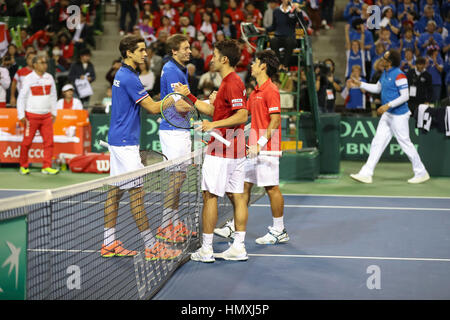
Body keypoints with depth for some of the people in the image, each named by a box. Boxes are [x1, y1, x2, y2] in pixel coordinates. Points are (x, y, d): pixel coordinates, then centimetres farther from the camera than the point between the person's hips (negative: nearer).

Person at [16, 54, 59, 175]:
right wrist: (21, 115, -6)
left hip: (46, 115, 4)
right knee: (27, 142, 0)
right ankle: (23, 166, 14)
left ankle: (46, 167, 2)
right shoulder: (29, 79, -6)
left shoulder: (49, 77, 7)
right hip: (31, 115, -4)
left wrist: (54, 112, 15)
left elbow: (53, 96, 17)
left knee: (49, 141, -3)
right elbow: (21, 97, -3)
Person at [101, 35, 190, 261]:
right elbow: (153, 108, -17)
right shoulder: (129, 77, -17)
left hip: (118, 139, 10)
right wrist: (177, 96, -8)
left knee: (115, 190, 10)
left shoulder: (122, 74, 15)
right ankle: (151, 247, -6)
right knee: (136, 191, -8)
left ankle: (109, 243, 14)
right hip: (125, 142, -10)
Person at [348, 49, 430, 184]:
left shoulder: (399, 75, -18)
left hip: (399, 115, -9)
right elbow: (377, 88, 25)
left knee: (405, 143, -2)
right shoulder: (385, 73, 10)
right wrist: (359, 84, 18)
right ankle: (366, 174, 6)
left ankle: (421, 173, 11)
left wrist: (388, 105, -26)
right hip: (387, 114, 9)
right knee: (377, 143, 5)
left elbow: (405, 96, -20)